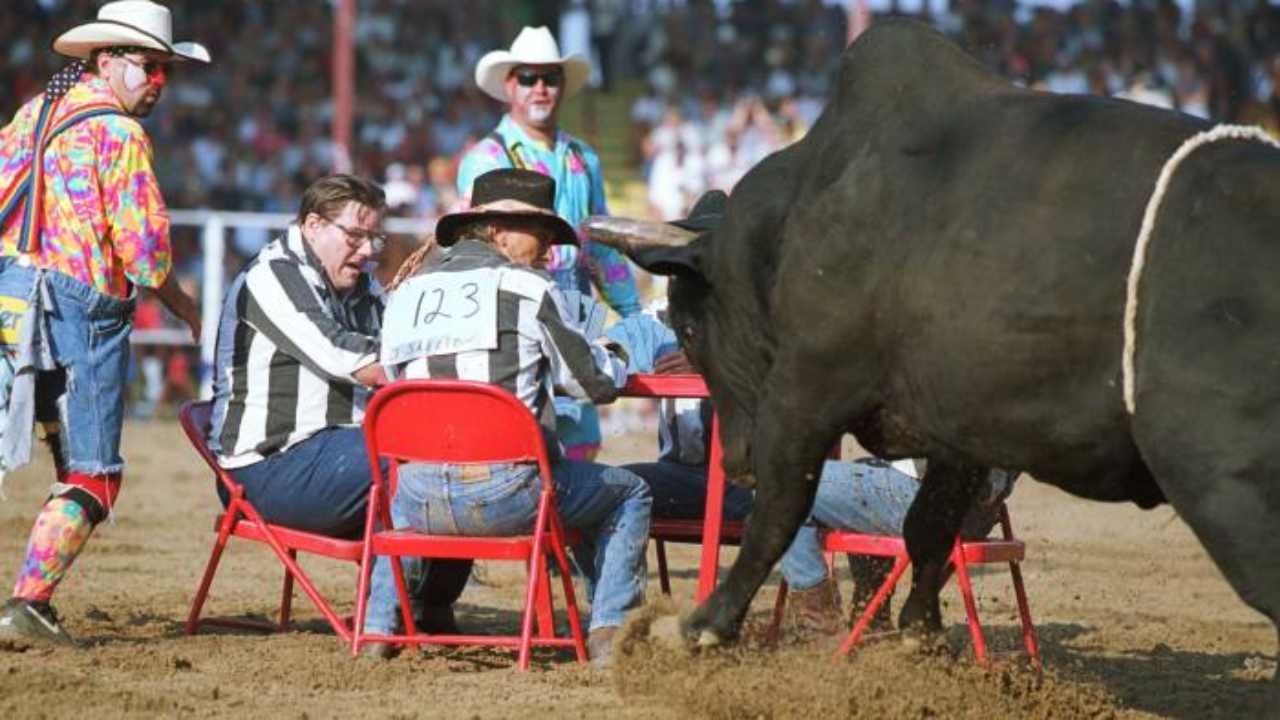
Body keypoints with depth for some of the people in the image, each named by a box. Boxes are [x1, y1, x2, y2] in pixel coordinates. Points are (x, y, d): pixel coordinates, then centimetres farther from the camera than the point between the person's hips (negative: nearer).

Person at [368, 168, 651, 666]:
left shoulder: (409, 289, 13)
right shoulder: (526, 287, -1)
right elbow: (597, 383, 3)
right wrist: (613, 359, 29)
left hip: (423, 497, 5)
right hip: (502, 491, -5)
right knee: (628, 495, 20)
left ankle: (378, 625, 29)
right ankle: (609, 633, 10)